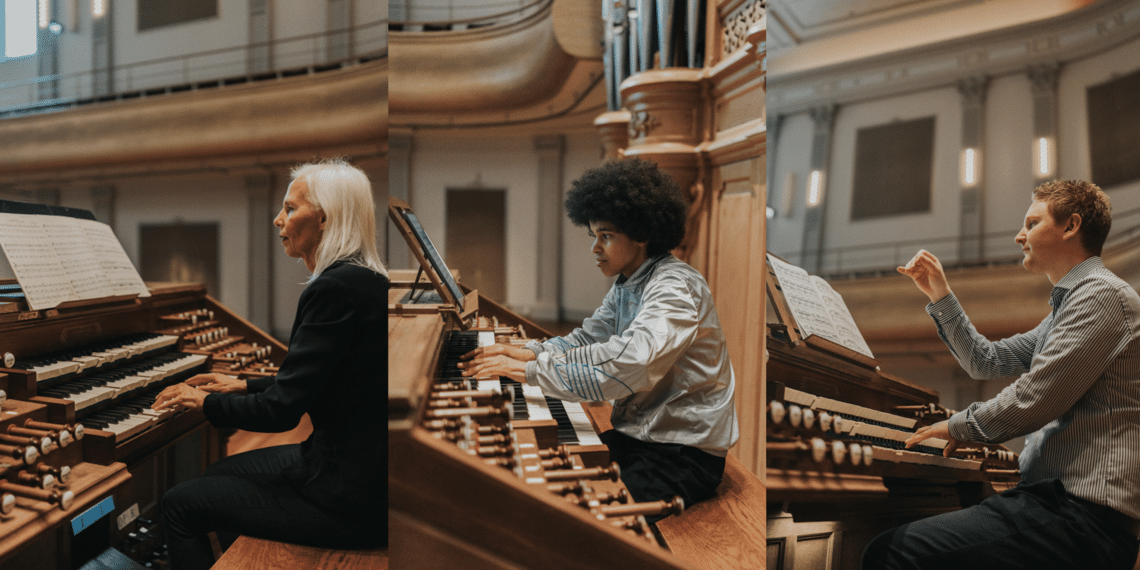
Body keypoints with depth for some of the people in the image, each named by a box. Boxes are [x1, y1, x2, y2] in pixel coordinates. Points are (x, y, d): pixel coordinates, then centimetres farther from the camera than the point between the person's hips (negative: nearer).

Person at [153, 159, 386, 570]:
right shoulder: (365, 281, 8)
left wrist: (204, 401, -4)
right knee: (219, 474, 25)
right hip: (360, 466, 10)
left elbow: (281, 410, -21)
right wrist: (244, 385, 22)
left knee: (181, 505, 2)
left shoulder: (336, 289, -23)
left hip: (349, 499, -9)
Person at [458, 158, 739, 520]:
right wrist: (528, 352, -9)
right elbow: (586, 340, 10)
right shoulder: (626, 285, 11)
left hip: (685, 453, -8)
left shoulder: (676, 288, -21)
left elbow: (624, 369, -34)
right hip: (637, 433, 9)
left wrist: (529, 371, -30)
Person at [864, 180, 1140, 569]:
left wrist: (960, 425, 0)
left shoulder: (1102, 295, -11)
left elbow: (1032, 402, -18)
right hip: (1055, 494, 10)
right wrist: (939, 295, 20)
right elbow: (987, 361, 25)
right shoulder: (1066, 306, 23)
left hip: (1084, 517, -10)